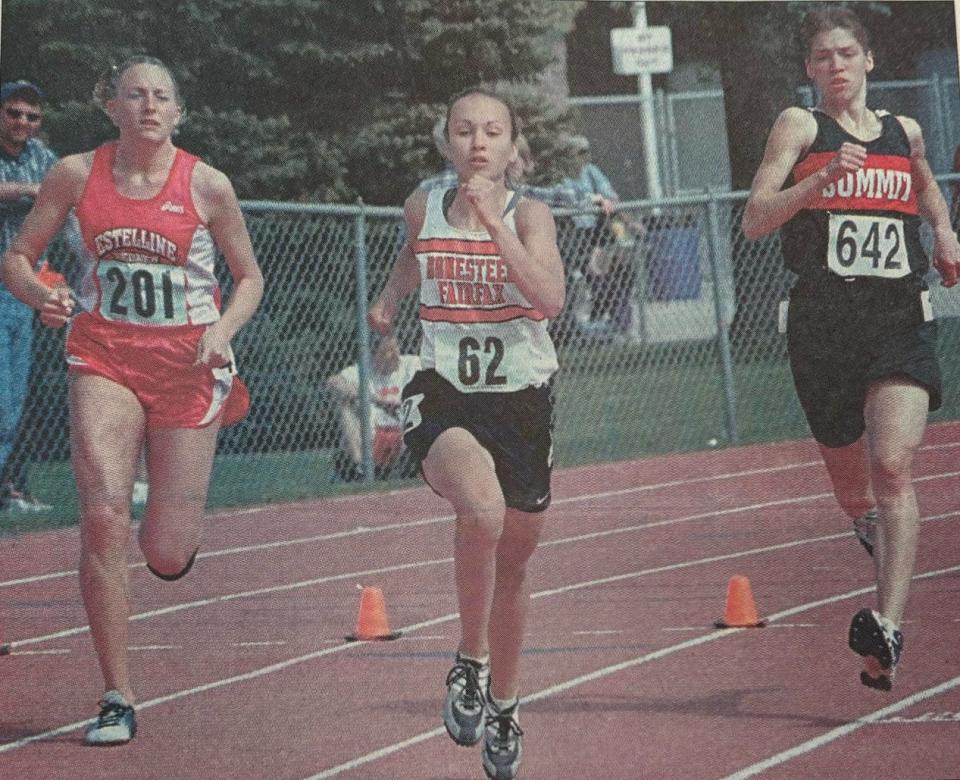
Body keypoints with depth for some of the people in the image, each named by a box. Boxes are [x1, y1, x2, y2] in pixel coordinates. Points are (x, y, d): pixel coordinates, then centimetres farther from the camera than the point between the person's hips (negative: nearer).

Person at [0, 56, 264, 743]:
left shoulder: (207, 185, -2)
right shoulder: (77, 174, 0)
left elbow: (250, 276, 8)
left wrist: (224, 329, -11)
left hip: (188, 363, 0)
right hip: (104, 358, 0)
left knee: (167, 557, -2)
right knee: (103, 517, -19)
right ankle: (118, 700, -11)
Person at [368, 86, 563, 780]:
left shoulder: (528, 215, -6)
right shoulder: (424, 208, 2)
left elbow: (550, 300, -24)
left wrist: (493, 220, -26)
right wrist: (391, 296, 14)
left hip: (521, 401, 1)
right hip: (443, 396, -1)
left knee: (513, 565, 12)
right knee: (482, 506, -33)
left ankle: (502, 706, 35)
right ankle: (470, 662, -15)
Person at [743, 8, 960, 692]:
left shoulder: (905, 132, 14)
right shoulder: (800, 126, 4)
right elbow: (754, 220, -7)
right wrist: (820, 179, -21)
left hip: (902, 320, 0)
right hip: (824, 321, 0)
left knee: (893, 467, -21)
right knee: (854, 493, 11)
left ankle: (887, 631, -30)